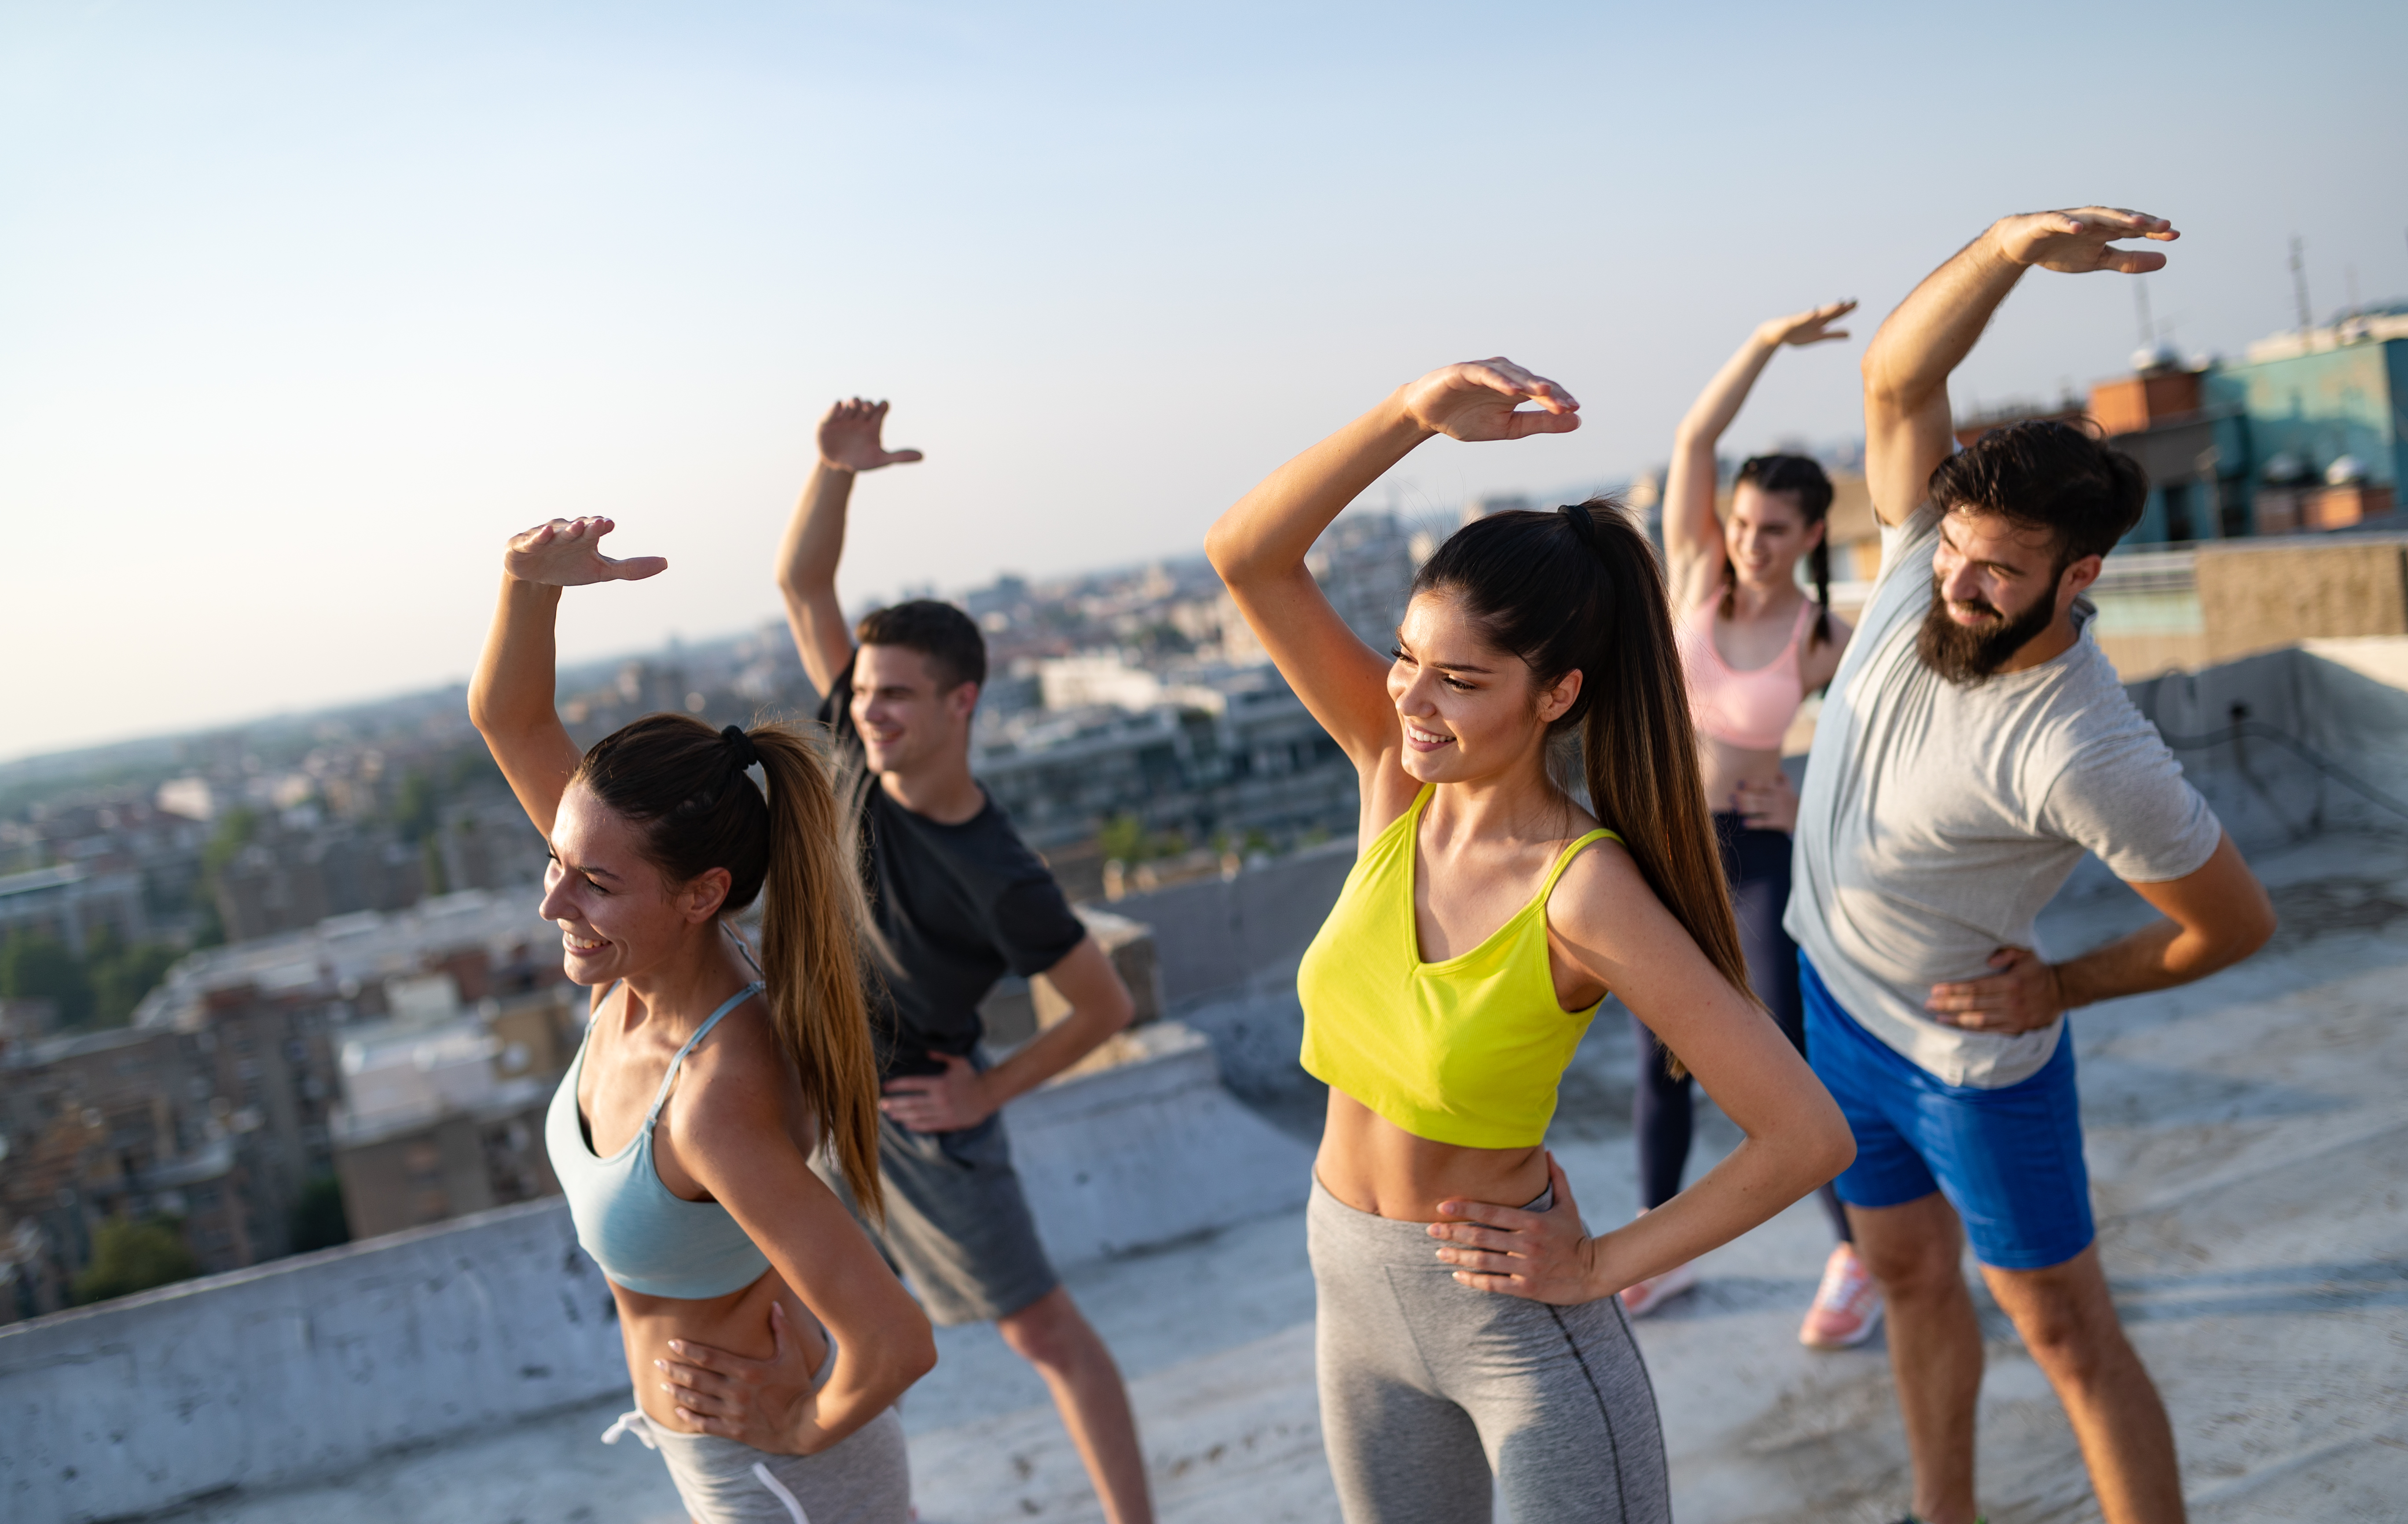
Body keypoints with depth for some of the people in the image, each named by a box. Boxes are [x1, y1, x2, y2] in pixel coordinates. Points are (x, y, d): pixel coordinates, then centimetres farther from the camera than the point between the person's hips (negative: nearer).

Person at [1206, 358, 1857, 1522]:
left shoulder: (1586, 893, -25)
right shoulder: (1396, 774, -10)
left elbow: (1807, 1136, -25)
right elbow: (1244, 556, -18)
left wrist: (1604, 1268, -16)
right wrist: (1411, 415, -30)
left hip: (1512, 1315, -6)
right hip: (1353, 1287, 6)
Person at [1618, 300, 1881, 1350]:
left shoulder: (1828, 642, -8)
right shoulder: (1695, 576, -5)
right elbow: (1694, 441, -17)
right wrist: (1766, 342, -25)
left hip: (1761, 854, -2)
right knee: (1660, 1063, 13)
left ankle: (1857, 1261, 20)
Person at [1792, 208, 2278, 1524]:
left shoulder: (2089, 756, -32)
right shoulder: (1931, 565, -16)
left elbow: (2237, 923, -19)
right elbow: (1895, 379, -22)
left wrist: (2064, 987, -14)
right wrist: (2011, 248, -36)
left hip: (1970, 1054, -7)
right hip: (1836, 998, 7)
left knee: (2066, 1335, 6)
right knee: (1910, 1275, 22)